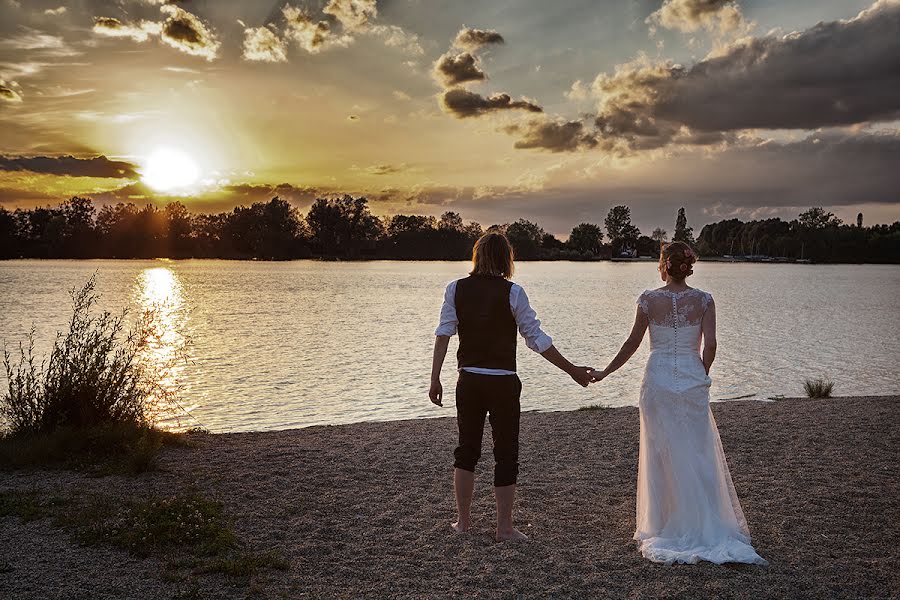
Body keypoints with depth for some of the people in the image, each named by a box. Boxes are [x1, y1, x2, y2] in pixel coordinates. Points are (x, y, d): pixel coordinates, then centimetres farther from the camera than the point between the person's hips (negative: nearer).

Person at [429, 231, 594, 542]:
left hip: (468, 381, 3)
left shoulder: (456, 288, 0)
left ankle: (463, 519, 26)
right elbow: (537, 339, -8)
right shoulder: (512, 292, -9)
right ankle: (504, 528, 15)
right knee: (506, 453, 8)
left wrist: (435, 379, -4)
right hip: (503, 382, -3)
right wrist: (572, 370, -1)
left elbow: (443, 334, -6)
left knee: (466, 448, 18)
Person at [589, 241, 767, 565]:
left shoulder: (649, 299, -4)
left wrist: (605, 372, 9)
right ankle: (703, 525, 12)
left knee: (660, 454, 9)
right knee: (697, 453, 8)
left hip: (658, 379, -1)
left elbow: (633, 342, -2)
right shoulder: (704, 300, -2)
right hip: (692, 380, 1)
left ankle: (663, 525, 16)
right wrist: (701, 377, 10)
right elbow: (710, 344, -6)